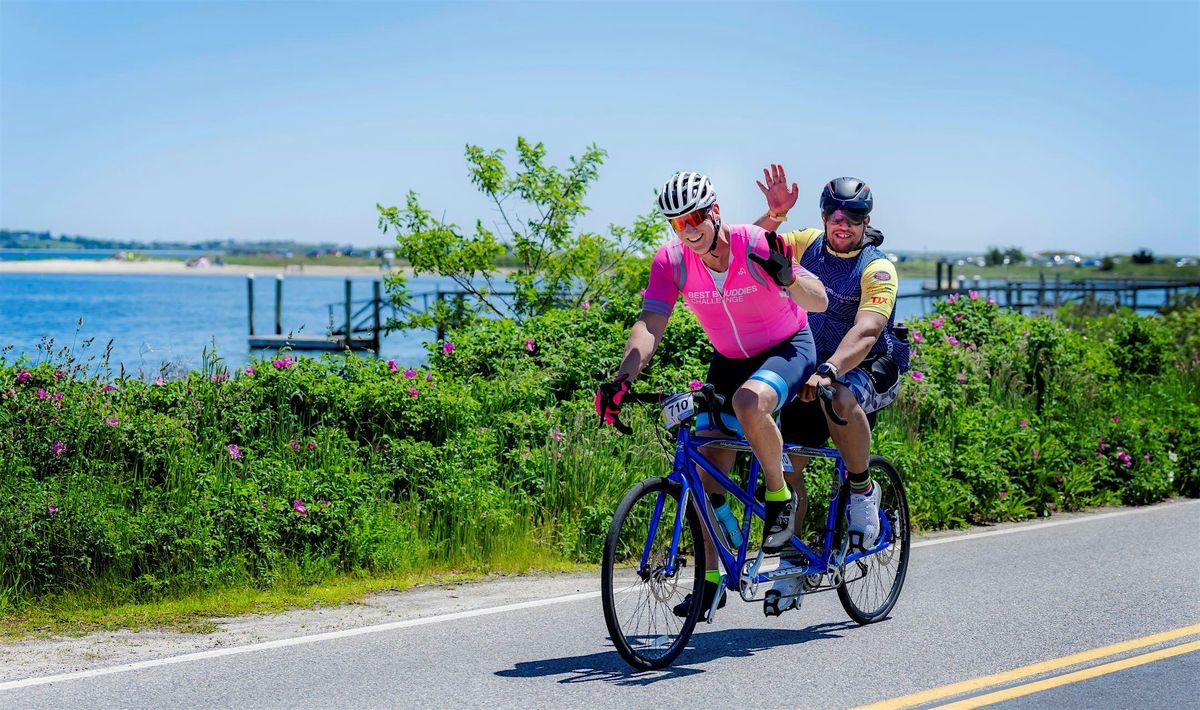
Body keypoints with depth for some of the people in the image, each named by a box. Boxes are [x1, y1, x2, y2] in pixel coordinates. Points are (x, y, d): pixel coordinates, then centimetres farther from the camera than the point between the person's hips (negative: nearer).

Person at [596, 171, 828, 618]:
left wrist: (788, 279, -46)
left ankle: (780, 496, -13)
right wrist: (622, 378, -38)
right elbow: (650, 325, -22)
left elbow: (819, 302, -24)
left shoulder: (757, 246, -26)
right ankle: (712, 578, 8)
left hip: (787, 349, -5)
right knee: (706, 464, -4)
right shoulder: (672, 261, -16)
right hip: (729, 360, 5)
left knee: (748, 401, -38)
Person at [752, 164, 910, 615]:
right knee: (786, 461, -6)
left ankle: (862, 488, -14)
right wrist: (774, 214, -21)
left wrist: (828, 372, -45)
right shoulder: (810, 244, 1)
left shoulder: (878, 268, -16)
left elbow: (865, 331, -30)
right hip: (810, 366, 5)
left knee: (840, 399, -39)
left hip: (869, 370, -5)